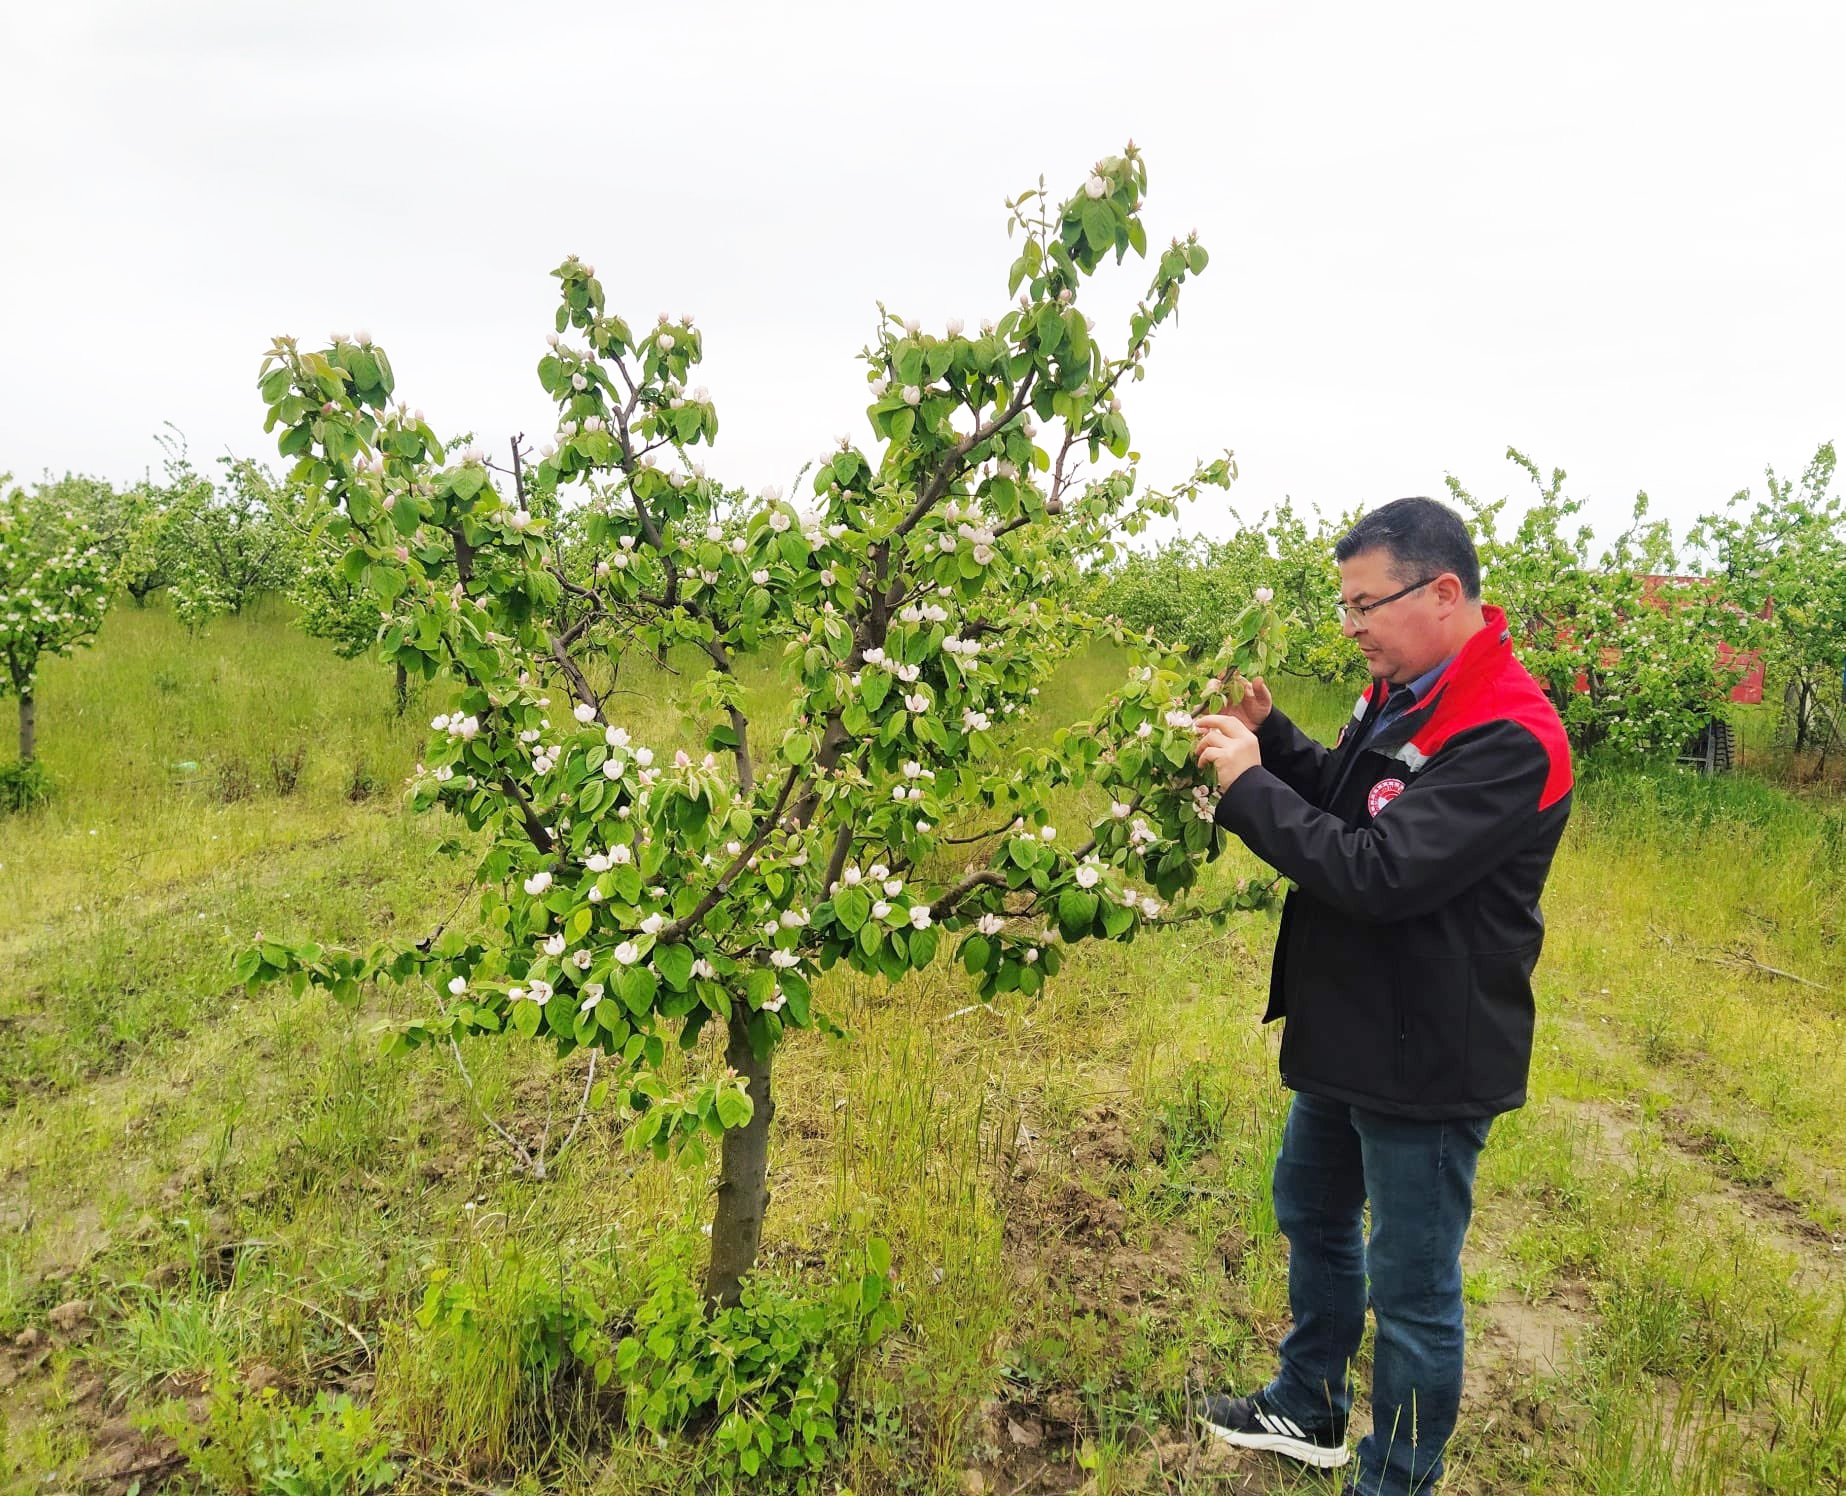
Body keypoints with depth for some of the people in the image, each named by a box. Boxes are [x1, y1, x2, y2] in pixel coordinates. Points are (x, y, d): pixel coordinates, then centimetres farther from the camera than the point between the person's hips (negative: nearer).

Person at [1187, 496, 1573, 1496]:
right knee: (1312, 1216, 26)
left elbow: (1379, 872, -32)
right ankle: (1309, 1410, 48)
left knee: (1411, 1286, 8)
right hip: (1345, 1035, 10)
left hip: (1425, 1063, -10)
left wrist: (1249, 787, -24)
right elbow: (1345, 804, 15)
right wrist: (1268, 736, -2)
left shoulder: (1507, 737, -26)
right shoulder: (1401, 694, 4)